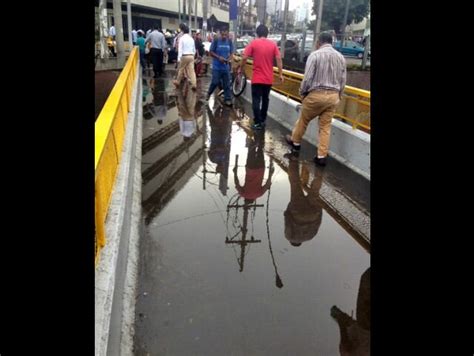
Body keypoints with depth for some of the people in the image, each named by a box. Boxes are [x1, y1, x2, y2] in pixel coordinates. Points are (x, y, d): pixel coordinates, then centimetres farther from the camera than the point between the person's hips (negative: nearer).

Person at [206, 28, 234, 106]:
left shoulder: (229, 42, 4)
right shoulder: (216, 41, -6)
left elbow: (231, 53, 11)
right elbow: (211, 52, -4)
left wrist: (228, 59, -9)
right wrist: (219, 57, -17)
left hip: (226, 66, 3)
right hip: (217, 66, -3)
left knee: (227, 83, 3)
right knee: (215, 82, -3)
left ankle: (227, 99, 10)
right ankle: (209, 93, 24)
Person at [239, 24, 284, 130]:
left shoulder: (253, 43, -4)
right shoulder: (273, 44, 3)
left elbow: (244, 58, -8)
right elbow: (278, 59, -3)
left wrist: (240, 69, 7)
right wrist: (281, 74, 0)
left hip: (257, 78, -3)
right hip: (268, 79, 3)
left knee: (256, 100, 2)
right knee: (265, 100, 16)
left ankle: (258, 122, 0)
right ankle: (262, 120, 25)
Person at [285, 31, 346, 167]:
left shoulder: (315, 55, -10)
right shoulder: (340, 57, 6)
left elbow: (308, 78, -13)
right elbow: (343, 80, 7)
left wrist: (302, 92, 2)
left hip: (316, 94, -4)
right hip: (333, 96, 4)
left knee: (303, 120, 17)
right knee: (326, 126, 9)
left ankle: (295, 142, 37)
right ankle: (321, 156, 9)